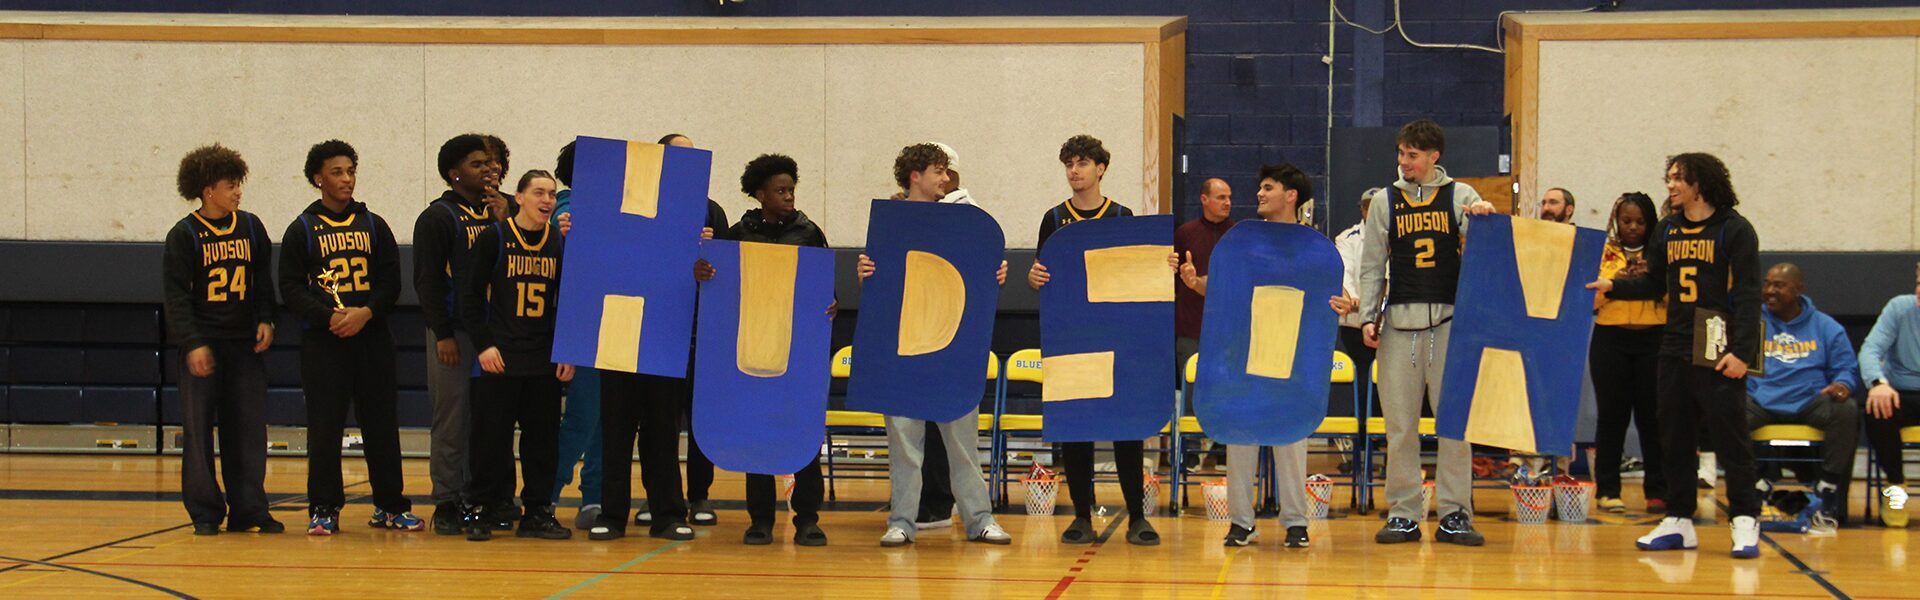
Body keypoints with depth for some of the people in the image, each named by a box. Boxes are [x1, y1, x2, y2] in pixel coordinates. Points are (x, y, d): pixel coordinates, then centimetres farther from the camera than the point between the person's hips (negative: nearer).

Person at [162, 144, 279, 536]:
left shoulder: (250, 227, 8)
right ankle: (205, 513, 5)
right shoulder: (184, 235, -3)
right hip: (204, 342, -3)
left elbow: (264, 279, 17)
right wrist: (193, 344, -15)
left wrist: (265, 320, 3)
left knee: (248, 429, 2)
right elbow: (175, 295, -6)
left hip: (245, 342, 4)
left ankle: (249, 510, 7)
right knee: (198, 430, -1)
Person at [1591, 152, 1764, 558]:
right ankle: (1679, 521, 16)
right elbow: (1655, 284, 19)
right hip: (1675, 351, 6)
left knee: (1730, 438, -5)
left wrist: (1741, 351, -17)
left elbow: (1748, 294, -10)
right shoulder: (1668, 231, 13)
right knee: (1674, 439, 9)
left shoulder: (1734, 229, -5)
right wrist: (1612, 287, 3)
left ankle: (1745, 523, 0)